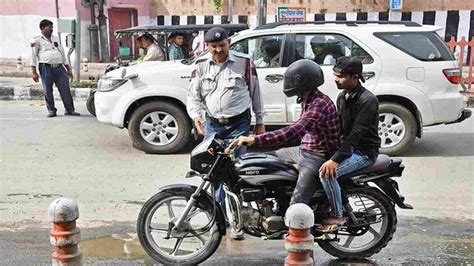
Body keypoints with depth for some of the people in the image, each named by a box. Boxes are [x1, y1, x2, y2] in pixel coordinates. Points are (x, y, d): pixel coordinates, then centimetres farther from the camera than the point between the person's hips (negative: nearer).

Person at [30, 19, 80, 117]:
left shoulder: (55, 38, 21)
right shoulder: (37, 40, 5)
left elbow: (62, 54, 24)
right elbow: (33, 56, 1)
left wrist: (68, 69, 20)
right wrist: (34, 72, -6)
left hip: (59, 68, 4)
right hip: (46, 68, -4)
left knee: (65, 89, -1)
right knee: (47, 91, 0)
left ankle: (70, 109, 5)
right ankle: (51, 110, 12)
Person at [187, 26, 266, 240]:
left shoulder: (244, 62, 0)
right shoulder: (201, 65, 7)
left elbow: (255, 93, 7)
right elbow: (193, 95, 9)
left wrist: (259, 122, 9)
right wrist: (196, 116, -11)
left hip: (239, 124, -3)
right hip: (212, 125, 3)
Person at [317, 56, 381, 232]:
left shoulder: (368, 100, -20)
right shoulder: (342, 97, 9)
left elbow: (356, 134, -26)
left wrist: (335, 160, -32)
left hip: (364, 151, -9)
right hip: (346, 146, 9)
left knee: (327, 173, -27)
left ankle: (337, 216, -10)